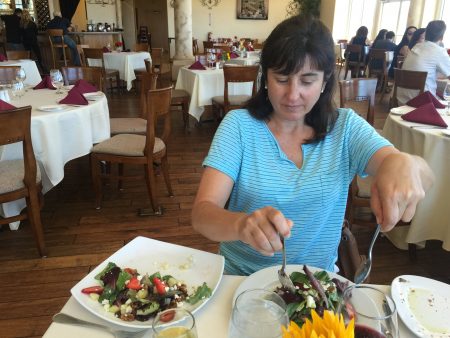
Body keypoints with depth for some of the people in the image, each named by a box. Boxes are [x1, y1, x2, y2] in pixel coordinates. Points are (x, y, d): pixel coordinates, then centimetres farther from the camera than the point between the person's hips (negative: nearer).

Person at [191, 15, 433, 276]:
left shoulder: (346, 127, -1)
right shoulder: (238, 125, -7)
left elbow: (426, 177, -11)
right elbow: (202, 213, -16)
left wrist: (404, 164, -34)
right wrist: (242, 223, -37)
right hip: (242, 278, -2)